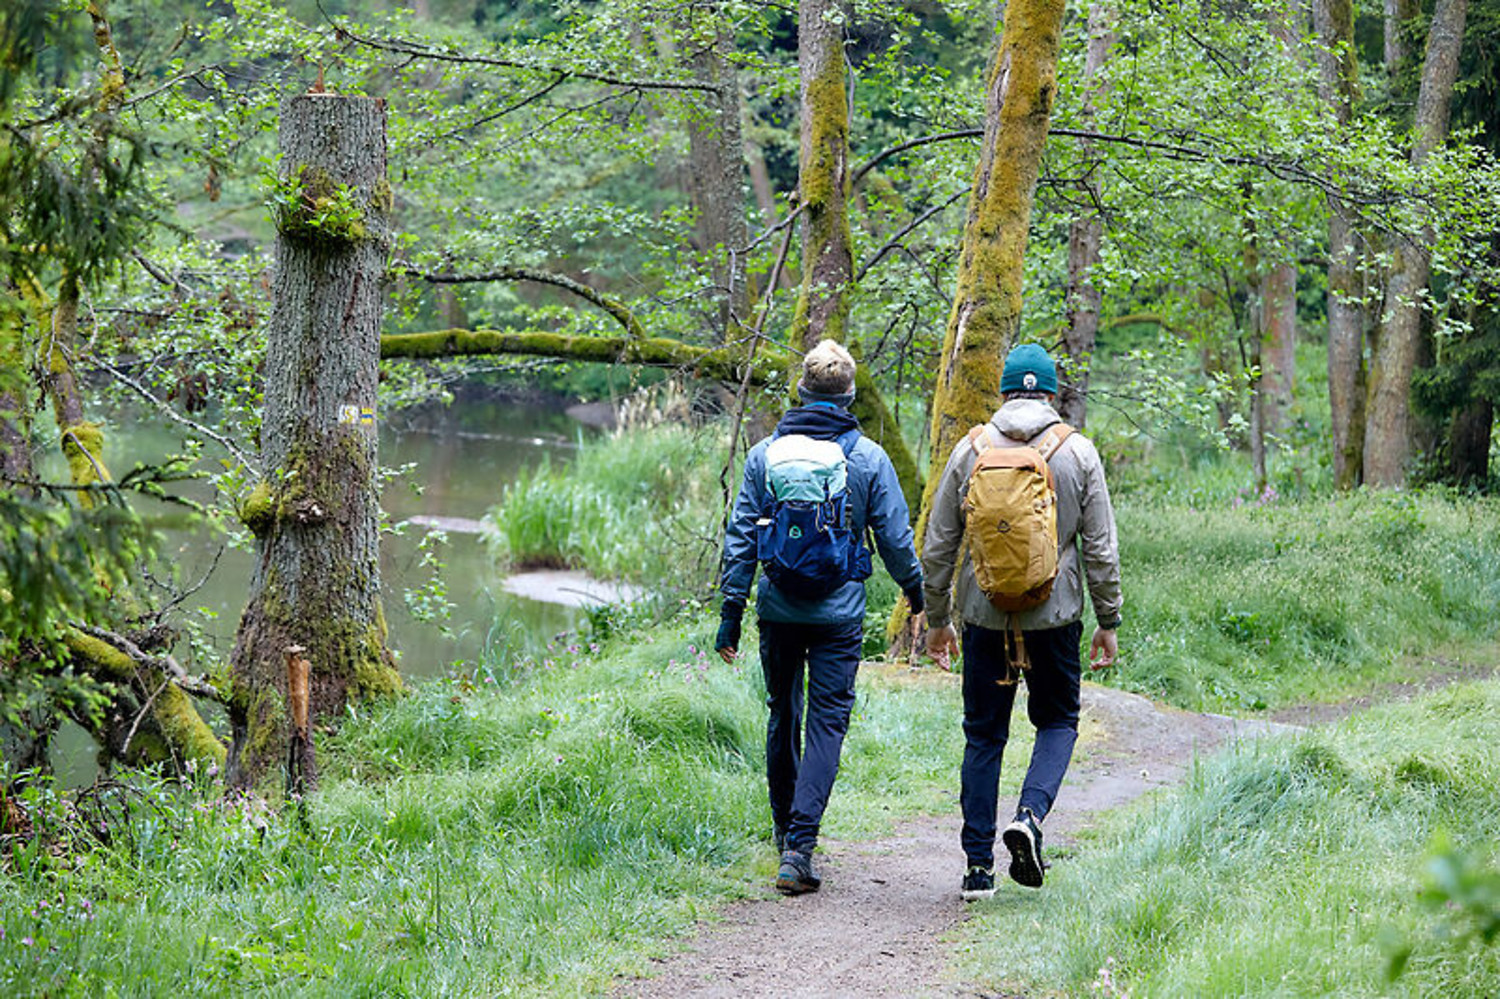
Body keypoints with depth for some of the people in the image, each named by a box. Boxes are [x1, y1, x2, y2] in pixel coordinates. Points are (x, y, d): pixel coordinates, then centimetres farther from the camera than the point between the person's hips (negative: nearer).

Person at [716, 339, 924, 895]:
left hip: (779, 608, 2)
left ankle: (785, 826, 34)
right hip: (839, 612, -2)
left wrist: (731, 612, 5)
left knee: (782, 715, 19)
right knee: (827, 723, -2)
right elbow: (895, 537, 1)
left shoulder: (765, 453, 0)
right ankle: (799, 847, -14)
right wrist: (917, 591, 19)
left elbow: (741, 537, 1)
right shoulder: (868, 458, -5)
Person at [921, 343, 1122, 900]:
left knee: (983, 735, 9)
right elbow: (1101, 549, -1)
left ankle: (978, 865, 8)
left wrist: (937, 619, 14)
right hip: (1054, 617, -1)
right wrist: (1109, 623, 8)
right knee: (1058, 721, 17)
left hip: (985, 617, 1)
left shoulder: (970, 451, 1)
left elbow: (937, 547, 4)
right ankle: (1030, 814, -9)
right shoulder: (1078, 453, -1)